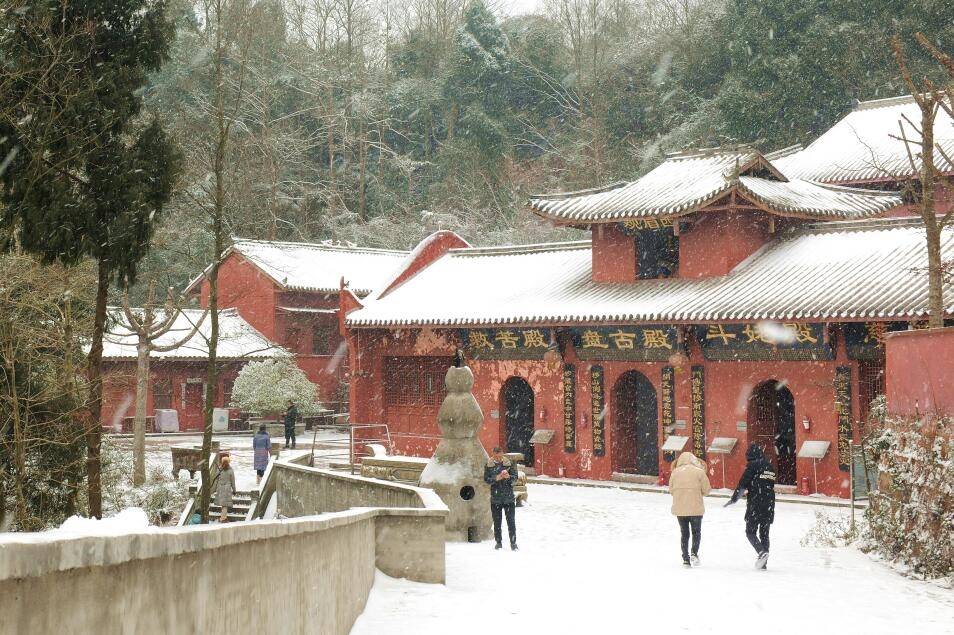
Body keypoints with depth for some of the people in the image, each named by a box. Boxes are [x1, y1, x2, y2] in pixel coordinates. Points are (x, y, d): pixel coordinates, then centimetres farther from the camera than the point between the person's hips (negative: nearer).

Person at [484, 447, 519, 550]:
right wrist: (496, 478, -18)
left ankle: (513, 543, 3)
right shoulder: (489, 465, 2)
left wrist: (509, 477, -21)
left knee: (511, 520, -1)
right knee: (497, 521, 7)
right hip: (495, 497, 1)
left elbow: (515, 478, 0)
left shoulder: (509, 463, 1)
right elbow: (486, 479, -1)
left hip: (509, 497, -1)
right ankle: (498, 542, 17)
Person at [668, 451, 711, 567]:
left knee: (684, 533, 14)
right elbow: (706, 490, -4)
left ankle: (685, 558, 11)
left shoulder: (675, 472, 2)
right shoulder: (699, 472, -5)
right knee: (696, 532, 12)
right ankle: (694, 553, -7)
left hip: (679, 509, 2)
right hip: (696, 508, -2)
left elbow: (671, 490, 6)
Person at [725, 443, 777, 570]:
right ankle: (764, 563, 9)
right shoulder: (770, 467, 14)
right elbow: (772, 485, 17)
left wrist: (734, 499, -1)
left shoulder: (753, 465, -6)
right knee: (764, 533, 11)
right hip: (769, 507, 6)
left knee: (750, 532, 1)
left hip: (755, 506, -6)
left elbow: (743, 484, -9)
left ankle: (762, 552, -22)